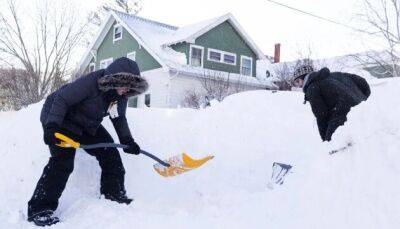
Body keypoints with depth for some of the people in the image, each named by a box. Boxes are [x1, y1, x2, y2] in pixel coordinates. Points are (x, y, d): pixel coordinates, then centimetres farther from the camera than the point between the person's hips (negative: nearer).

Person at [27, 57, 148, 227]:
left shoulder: (121, 95, -10)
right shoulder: (90, 82, -34)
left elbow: (119, 118, 4)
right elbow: (62, 99, -29)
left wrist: (127, 139, -9)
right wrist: (52, 126, -38)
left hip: (89, 126, 8)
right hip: (61, 120, -7)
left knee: (111, 154, 1)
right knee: (62, 162, -20)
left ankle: (114, 195, 15)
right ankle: (40, 209, -12)